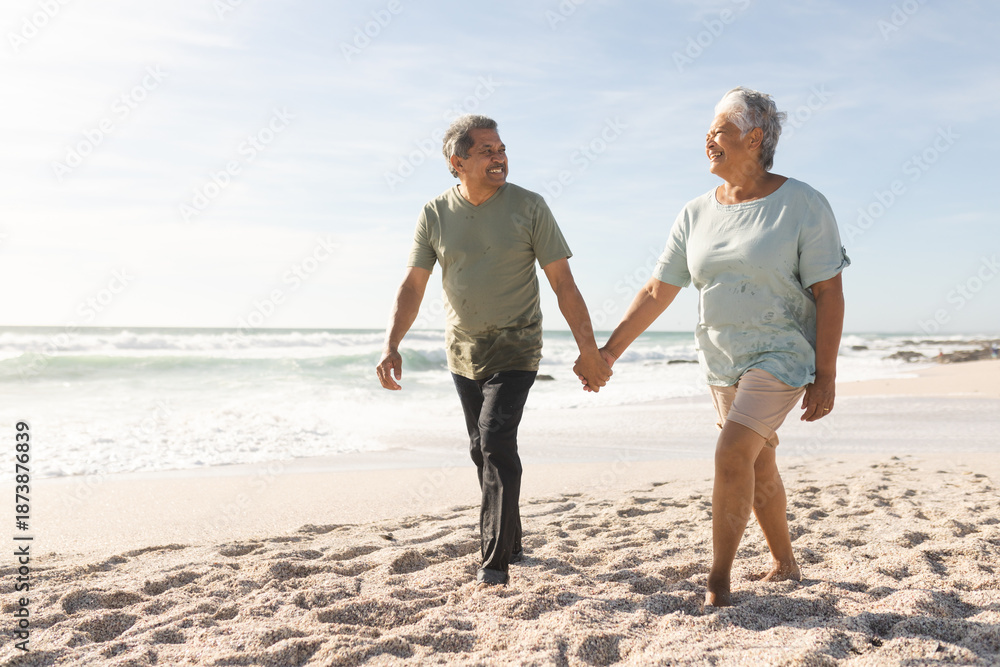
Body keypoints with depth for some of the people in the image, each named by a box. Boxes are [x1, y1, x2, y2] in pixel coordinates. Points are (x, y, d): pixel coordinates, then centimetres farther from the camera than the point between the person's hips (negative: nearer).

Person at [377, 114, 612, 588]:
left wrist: (588, 350, -8)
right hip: (462, 351, 4)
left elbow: (563, 284, -8)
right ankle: (511, 543, 31)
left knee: (496, 440, -18)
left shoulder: (528, 207, -9)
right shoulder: (435, 214, -2)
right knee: (483, 449, 12)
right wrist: (391, 346, -12)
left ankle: (495, 562, -10)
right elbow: (412, 287, 0)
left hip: (514, 348, -4)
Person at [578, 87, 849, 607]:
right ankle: (785, 564, 35)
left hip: (781, 355, -5)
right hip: (721, 361, 6)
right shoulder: (696, 214, 2)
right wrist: (610, 350, -1)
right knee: (758, 466, 16)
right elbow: (656, 292, 3)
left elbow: (828, 294, -12)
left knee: (732, 455, -18)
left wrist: (825, 376, -16)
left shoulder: (803, 206, -12)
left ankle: (718, 581, -5)